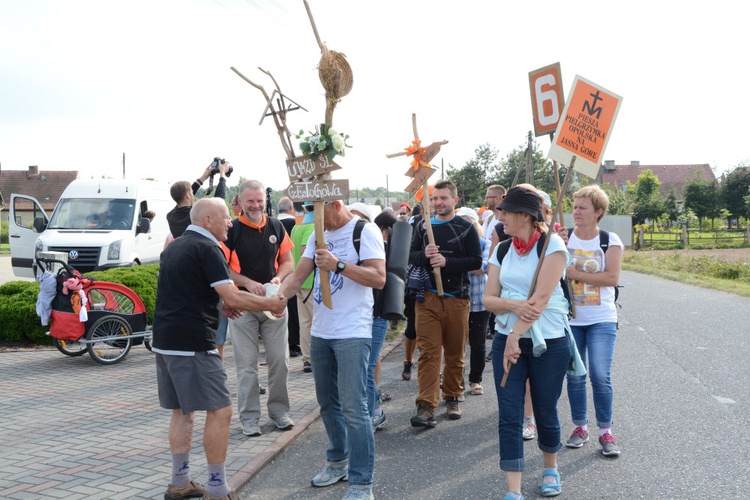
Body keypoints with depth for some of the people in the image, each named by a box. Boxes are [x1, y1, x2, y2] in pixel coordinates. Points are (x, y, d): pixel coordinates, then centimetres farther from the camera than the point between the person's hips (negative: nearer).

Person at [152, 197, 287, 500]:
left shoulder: (175, 246, 17)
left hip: (165, 341, 10)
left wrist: (219, 304, 19)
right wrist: (271, 304, -6)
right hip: (192, 344, -10)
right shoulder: (205, 248, -11)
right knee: (220, 410, -4)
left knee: (182, 411, 16)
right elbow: (233, 297, -18)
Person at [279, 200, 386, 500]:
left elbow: (379, 278, -16)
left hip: (352, 333, -7)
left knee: (353, 408, -8)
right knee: (328, 402, 17)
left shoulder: (364, 231, -8)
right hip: (320, 332, 8)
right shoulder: (318, 235, 12)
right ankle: (338, 462, 34)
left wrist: (338, 264, -23)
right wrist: (280, 295, -13)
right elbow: (298, 275, 7)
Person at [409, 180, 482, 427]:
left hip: (457, 298, -1)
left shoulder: (466, 227, 1)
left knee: (455, 353, 9)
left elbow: (476, 261, -5)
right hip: (427, 297, 1)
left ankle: (452, 398, 25)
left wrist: (446, 262, -17)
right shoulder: (423, 226, 9)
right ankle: (426, 406, -9)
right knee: (428, 351, -6)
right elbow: (410, 256, 8)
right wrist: (424, 255, -14)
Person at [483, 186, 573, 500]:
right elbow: (489, 299, 2)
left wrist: (516, 337, -22)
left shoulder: (552, 245, -9)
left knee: (545, 412, 10)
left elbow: (542, 297, -18)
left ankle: (550, 469, 37)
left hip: (548, 342, -4)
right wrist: (514, 305, -19)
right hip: (506, 340, 4)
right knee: (509, 415, -2)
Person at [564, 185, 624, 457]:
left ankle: (606, 431, 6)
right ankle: (580, 427, 22)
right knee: (574, 377, 8)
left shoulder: (610, 241, -3)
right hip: (569, 319, 2)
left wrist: (576, 274, -17)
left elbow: (612, 277, -14)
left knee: (601, 376, -8)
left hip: (601, 320, -2)